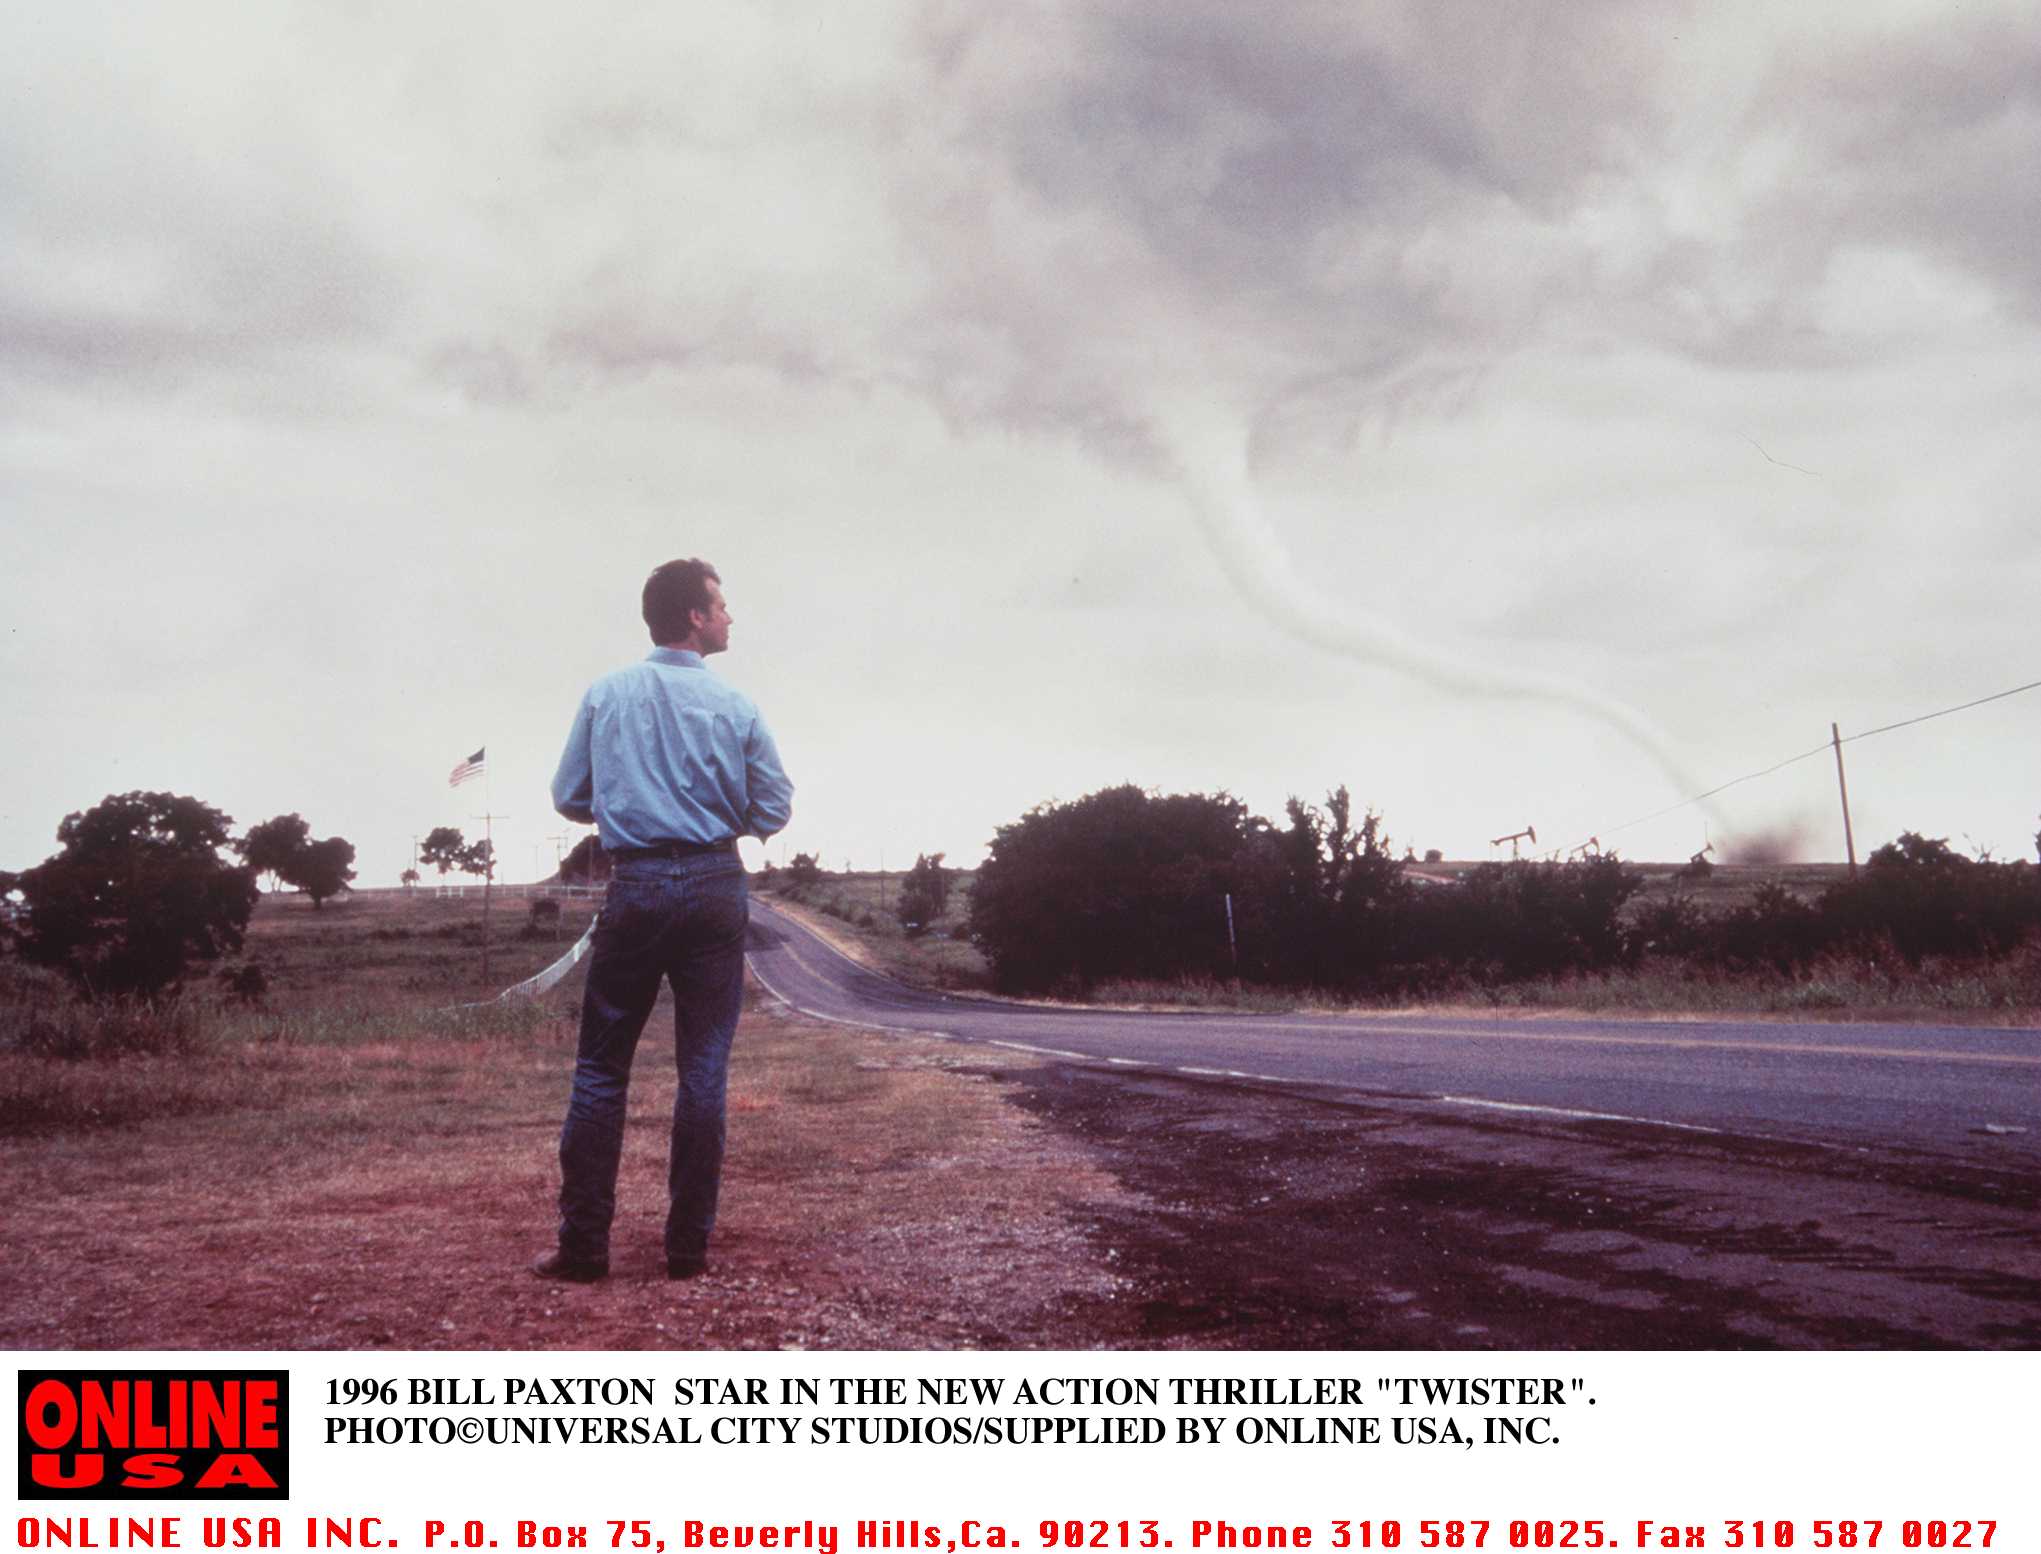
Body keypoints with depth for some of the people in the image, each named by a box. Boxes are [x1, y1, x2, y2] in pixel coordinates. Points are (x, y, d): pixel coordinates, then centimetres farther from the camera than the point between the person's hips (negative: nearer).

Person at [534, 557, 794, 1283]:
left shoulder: (605, 695, 2)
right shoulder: (733, 706, -2)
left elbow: (569, 798, 6)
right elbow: (773, 810, 1)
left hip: (634, 888, 1)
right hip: (714, 887, -1)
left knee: (601, 1068, 5)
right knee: (703, 1071, 4)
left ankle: (583, 1244, 4)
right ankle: (688, 1245, 7)